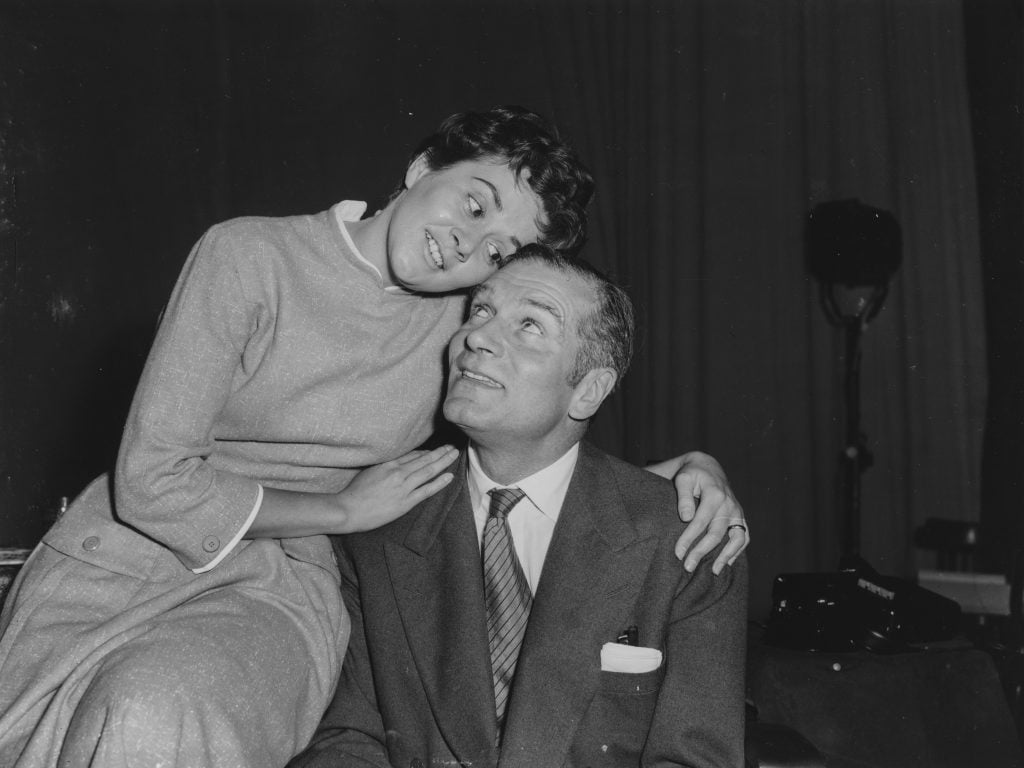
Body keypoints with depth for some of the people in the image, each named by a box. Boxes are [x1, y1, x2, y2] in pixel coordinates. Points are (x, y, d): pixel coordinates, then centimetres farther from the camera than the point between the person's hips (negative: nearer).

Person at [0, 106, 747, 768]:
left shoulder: (470, 321, 0)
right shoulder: (250, 257, -12)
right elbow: (152, 480, -14)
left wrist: (691, 463, -5)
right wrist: (345, 509, -9)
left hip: (281, 584, 2)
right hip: (135, 553, -1)